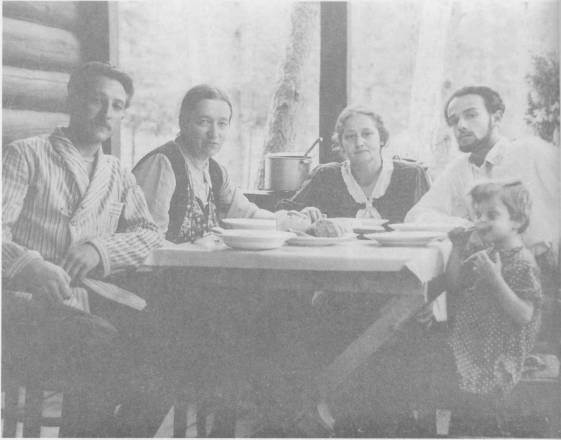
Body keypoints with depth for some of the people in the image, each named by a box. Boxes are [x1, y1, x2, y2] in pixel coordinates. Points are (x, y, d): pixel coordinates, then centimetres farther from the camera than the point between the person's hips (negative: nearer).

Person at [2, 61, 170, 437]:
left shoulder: (118, 176, 21)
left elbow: (150, 234, 9)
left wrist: (99, 248, -11)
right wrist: (31, 266, -29)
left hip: (85, 303, 5)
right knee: (108, 345, -31)